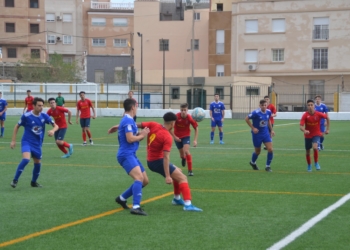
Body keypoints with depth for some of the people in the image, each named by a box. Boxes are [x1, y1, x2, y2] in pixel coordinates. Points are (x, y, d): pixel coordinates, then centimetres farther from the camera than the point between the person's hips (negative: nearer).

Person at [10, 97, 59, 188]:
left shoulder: (44, 116, -4)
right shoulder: (26, 116, -13)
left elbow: (56, 126, 0)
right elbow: (17, 127, 0)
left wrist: (53, 130, -24)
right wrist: (13, 140, -1)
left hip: (37, 144, 5)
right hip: (27, 142, -5)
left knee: (38, 163, 10)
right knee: (26, 159, -26)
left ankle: (34, 182, 33)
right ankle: (15, 180, -13)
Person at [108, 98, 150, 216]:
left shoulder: (128, 120, 19)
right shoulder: (128, 121, -13)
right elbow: (130, 139, -20)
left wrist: (141, 133, 6)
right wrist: (142, 135, -5)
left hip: (131, 154, 11)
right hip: (126, 154, -11)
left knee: (145, 180, 13)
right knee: (139, 177, -29)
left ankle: (122, 198, 24)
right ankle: (136, 207, -38)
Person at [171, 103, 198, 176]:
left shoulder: (189, 118, -22)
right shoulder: (176, 116, -23)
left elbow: (196, 128, -9)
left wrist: (195, 140, -14)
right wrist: (174, 136, -16)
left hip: (186, 136, -1)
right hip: (177, 137, 1)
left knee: (186, 151, -23)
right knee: (182, 155, 11)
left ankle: (190, 170, -15)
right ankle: (183, 158, 52)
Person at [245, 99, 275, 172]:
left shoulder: (268, 112, -5)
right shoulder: (256, 113, -22)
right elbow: (247, 119, -13)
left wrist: (271, 130, 12)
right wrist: (253, 128, -17)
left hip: (266, 133, 4)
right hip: (257, 134, -4)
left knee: (270, 149, -9)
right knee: (257, 151, 10)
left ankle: (268, 166, 7)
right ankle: (253, 162, 42)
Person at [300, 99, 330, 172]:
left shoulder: (319, 114, -14)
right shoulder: (305, 115, -17)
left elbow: (327, 118, 5)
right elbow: (301, 126, -25)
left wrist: (327, 129, 5)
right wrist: (304, 131, -47)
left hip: (316, 134, -1)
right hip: (308, 135, 1)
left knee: (315, 147, -26)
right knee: (307, 152, 10)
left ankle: (316, 163, -3)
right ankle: (309, 166, 34)